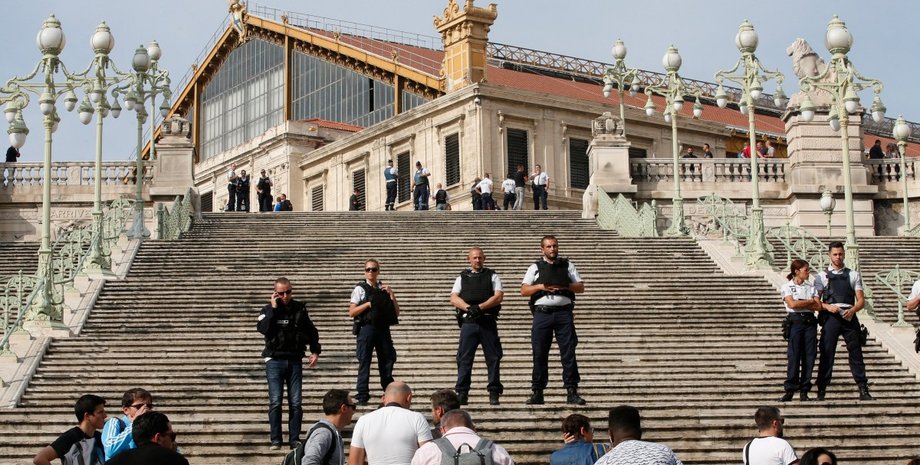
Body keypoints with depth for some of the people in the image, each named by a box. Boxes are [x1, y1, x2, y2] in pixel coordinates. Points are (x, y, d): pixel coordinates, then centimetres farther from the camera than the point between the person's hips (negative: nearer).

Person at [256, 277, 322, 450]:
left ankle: (295, 439, 7)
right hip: (275, 361, -2)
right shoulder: (268, 310, 1)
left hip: (295, 360, 2)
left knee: (296, 402, 1)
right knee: (275, 402, -4)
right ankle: (275, 440, 3)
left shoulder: (300, 308, 6)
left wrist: (315, 351, 6)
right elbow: (263, 328, -18)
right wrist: (273, 308, -16)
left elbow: (311, 331, 15)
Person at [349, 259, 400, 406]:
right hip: (366, 328, -3)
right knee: (364, 362, -2)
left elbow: (396, 312, 8)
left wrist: (391, 294, -3)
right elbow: (351, 312, -3)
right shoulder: (360, 289, 3)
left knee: (387, 360, 7)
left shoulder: (384, 288, 11)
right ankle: (362, 395, 4)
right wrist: (368, 304, -12)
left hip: (383, 329, 3)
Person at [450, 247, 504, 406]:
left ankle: (494, 392, 4)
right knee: (464, 358, -3)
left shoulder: (492, 276, 12)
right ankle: (462, 393, 0)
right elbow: (454, 298, 5)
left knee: (493, 357, -2)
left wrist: (480, 307, -15)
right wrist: (469, 308, -14)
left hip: (488, 322, -1)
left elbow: (498, 296, -2)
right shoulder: (462, 277, 16)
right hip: (468, 322, 1)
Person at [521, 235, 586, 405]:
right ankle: (538, 392, 6)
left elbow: (580, 287, 11)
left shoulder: (567, 265, 15)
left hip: (563, 313, 0)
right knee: (539, 354, 0)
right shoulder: (535, 268, 11)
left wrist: (566, 286, -7)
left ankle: (572, 391, -2)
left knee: (568, 352, -4)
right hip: (542, 313, 0)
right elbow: (524, 291, 4)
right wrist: (541, 286, -10)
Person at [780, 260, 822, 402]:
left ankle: (804, 391, 5)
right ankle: (789, 390, -5)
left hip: (810, 322, 4)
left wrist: (801, 303, -6)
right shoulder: (787, 287, 3)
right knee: (793, 356, -8)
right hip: (795, 321, -4)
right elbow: (792, 304, -13)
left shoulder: (810, 287, 14)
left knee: (809, 356, 0)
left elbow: (818, 306, 3)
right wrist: (810, 301, -2)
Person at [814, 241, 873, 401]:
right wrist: (828, 307, -14)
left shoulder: (853, 275, 13)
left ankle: (863, 390, 3)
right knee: (826, 353, -2)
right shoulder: (822, 276, 10)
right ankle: (821, 390, 3)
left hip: (849, 317, 1)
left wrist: (852, 310, -13)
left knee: (856, 352, 0)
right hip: (830, 317, -1)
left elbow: (861, 300, 7)